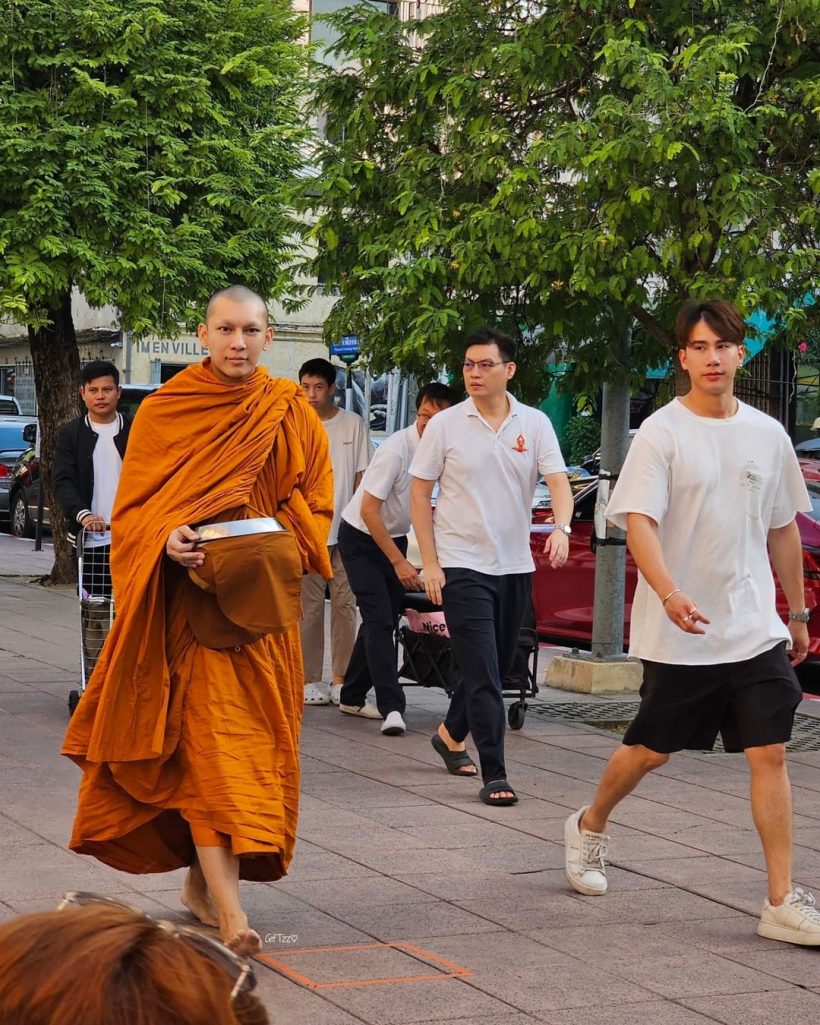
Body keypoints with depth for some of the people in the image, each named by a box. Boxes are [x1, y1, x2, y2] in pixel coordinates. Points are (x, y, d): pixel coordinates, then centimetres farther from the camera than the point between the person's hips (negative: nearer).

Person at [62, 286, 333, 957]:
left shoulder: (292, 416, 6)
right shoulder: (163, 411, 2)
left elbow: (317, 504, 10)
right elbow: (133, 507, 3)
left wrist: (282, 545, -9)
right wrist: (168, 539, -18)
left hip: (260, 599, 3)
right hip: (189, 594, -3)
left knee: (252, 741, 5)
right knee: (209, 738, -11)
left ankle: (202, 877, 23)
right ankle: (227, 906, -16)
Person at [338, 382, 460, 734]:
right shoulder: (395, 450, -26)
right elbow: (368, 511, -24)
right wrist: (399, 562, -23)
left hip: (395, 537, 7)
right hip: (361, 537, -7)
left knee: (384, 619, 8)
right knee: (379, 619, -16)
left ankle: (352, 697, 23)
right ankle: (391, 708, -22)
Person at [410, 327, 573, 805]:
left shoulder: (535, 424, 2)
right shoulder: (445, 425, -3)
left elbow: (559, 482, -6)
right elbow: (421, 494, 1)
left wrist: (562, 528, -27)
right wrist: (430, 564, -5)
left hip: (516, 565, 4)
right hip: (462, 567, -3)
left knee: (497, 668, 15)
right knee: (483, 674, -10)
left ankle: (452, 734, 39)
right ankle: (495, 775, -8)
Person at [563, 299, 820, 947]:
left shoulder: (768, 435, 6)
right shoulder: (661, 434, -8)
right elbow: (638, 523, -19)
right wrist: (670, 593, -36)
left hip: (755, 629, 3)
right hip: (678, 633, -3)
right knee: (653, 749, 10)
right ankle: (590, 827, 39)